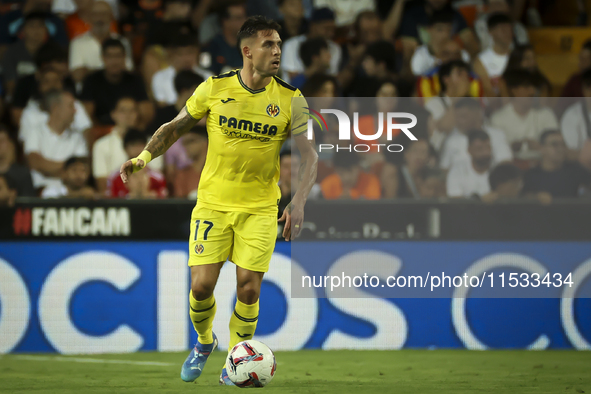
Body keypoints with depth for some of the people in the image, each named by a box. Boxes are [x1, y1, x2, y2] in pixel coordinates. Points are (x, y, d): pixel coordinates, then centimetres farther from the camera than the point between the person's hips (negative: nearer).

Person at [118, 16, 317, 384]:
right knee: (201, 286, -5)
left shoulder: (291, 100, -6)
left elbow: (310, 156, -9)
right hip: (213, 202, 0)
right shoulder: (215, 88, -5)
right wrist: (145, 155, -7)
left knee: (248, 289, -5)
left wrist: (299, 201, -24)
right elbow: (176, 126, 8)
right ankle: (204, 341, 26)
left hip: (260, 210, 0)